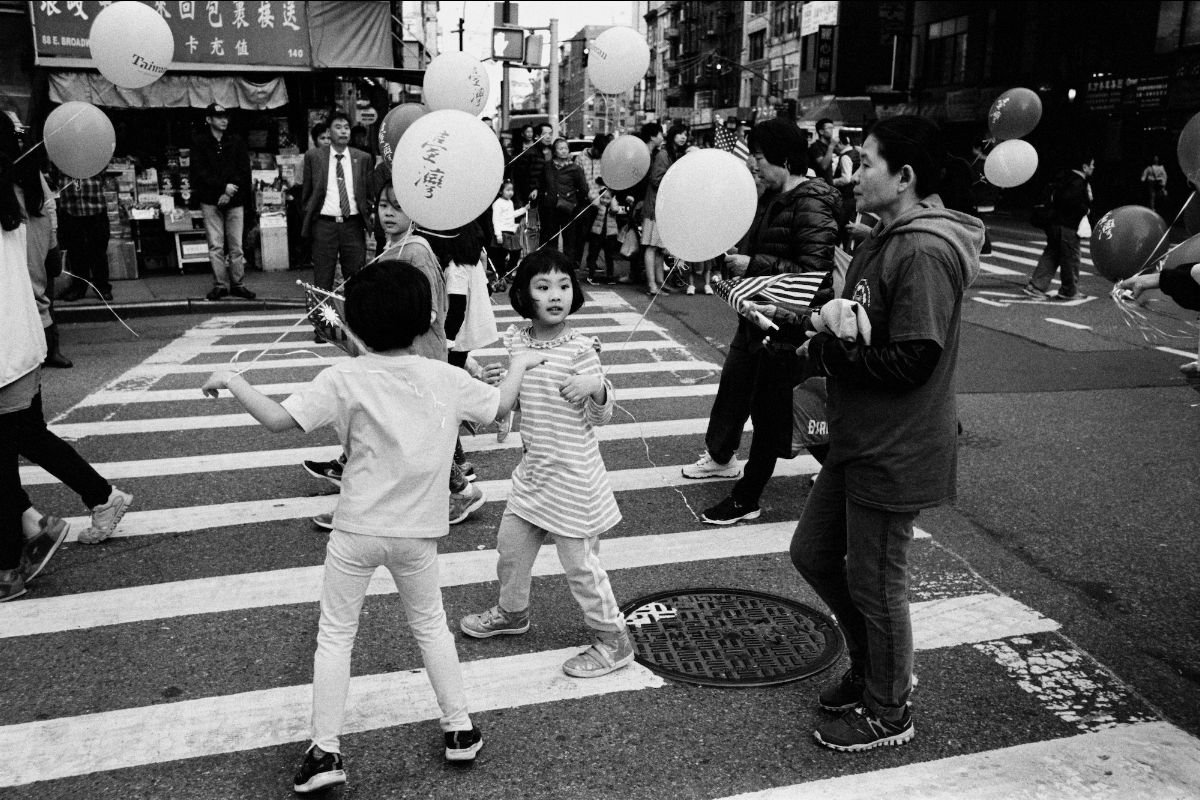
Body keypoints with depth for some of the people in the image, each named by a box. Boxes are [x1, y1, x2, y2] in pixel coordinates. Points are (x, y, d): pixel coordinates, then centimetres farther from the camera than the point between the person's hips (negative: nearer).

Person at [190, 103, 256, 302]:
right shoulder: (199, 143, 4)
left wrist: (229, 193, -9)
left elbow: (244, 170, 2)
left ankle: (237, 284, 9)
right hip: (211, 201, -1)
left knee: (236, 245, 2)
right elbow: (200, 173, -4)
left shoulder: (236, 141, 9)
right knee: (215, 246, -2)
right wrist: (223, 186, -16)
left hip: (235, 201, 1)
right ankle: (220, 285, 4)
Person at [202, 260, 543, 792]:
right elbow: (500, 406, 9)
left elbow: (277, 420, -16)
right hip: (417, 533, 3)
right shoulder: (445, 378, -5)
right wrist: (520, 363, 27)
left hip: (356, 531, -2)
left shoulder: (345, 379, -12)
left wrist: (233, 381, 0)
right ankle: (459, 729, 28)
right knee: (430, 626, 22)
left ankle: (326, 750, 16)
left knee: (335, 634, 13)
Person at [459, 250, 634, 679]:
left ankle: (614, 640, 22)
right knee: (510, 543, 21)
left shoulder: (580, 349, -18)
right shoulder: (514, 340, 0)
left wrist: (596, 387, -32)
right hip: (534, 469, 7)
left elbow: (601, 415, -13)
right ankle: (512, 611, 48)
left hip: (572, 475, -7)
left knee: (580, 563, 3)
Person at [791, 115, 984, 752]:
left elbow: (910, 361, -27)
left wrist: (827, 354, -16)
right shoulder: (886, 239, 10)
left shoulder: (924, 252, -22)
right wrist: (826, 344, -3)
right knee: (813, 554, 18)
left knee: (874, 584, 6)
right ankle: (871, 666, 39)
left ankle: (887, 711, 30)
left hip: (894, 453, -10)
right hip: (857, 440, 10)